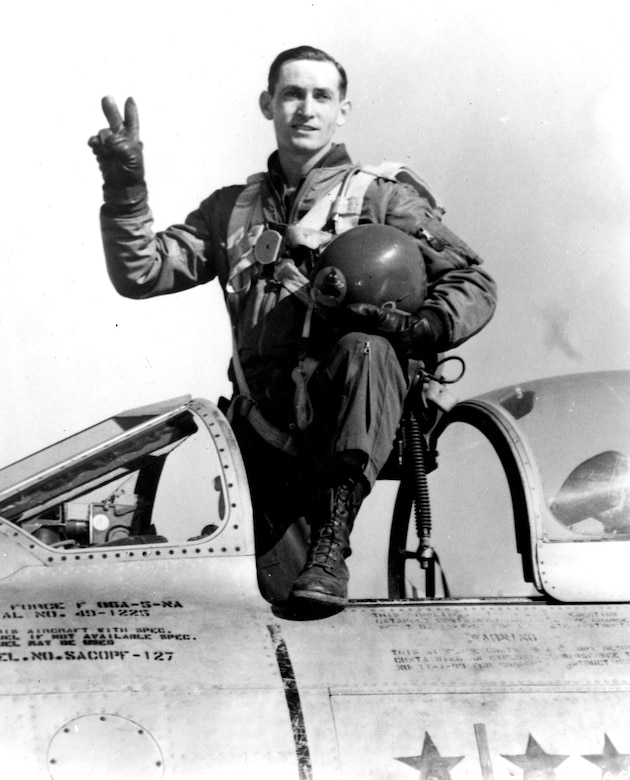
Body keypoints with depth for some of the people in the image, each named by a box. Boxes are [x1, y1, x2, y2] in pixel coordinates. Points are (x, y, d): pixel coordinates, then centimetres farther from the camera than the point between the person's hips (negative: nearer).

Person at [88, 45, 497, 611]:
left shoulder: (382, 197, 13)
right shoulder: (231, 210, 22)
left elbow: (474, 283, 6)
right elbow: (141, 273, 14)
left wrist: (424, 326, -15)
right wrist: (125, 187, -1)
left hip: (357, 401, 0)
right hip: (269, 407, 1)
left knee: (366, 349, -39)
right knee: (284, 590, -25)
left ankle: (332, 543, -34)